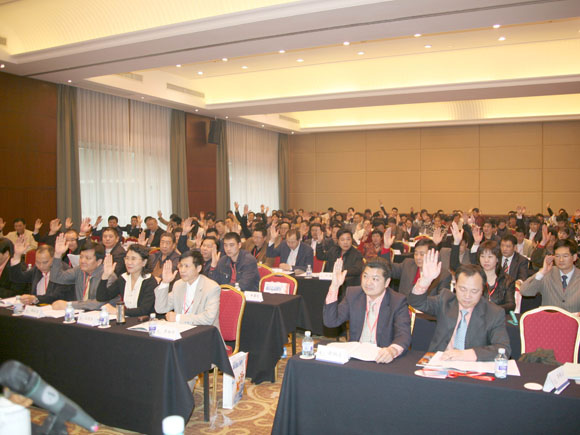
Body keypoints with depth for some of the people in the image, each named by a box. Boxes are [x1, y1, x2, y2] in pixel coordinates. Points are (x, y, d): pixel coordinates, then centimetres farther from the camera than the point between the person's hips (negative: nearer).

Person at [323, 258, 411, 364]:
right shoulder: (352, 294, 5)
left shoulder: (398, 301, -5)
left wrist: (392, 350, -40)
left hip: (381, 358, -1)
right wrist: (335, 286, -11)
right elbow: (330, 322, -2)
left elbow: (404, 335, -17)